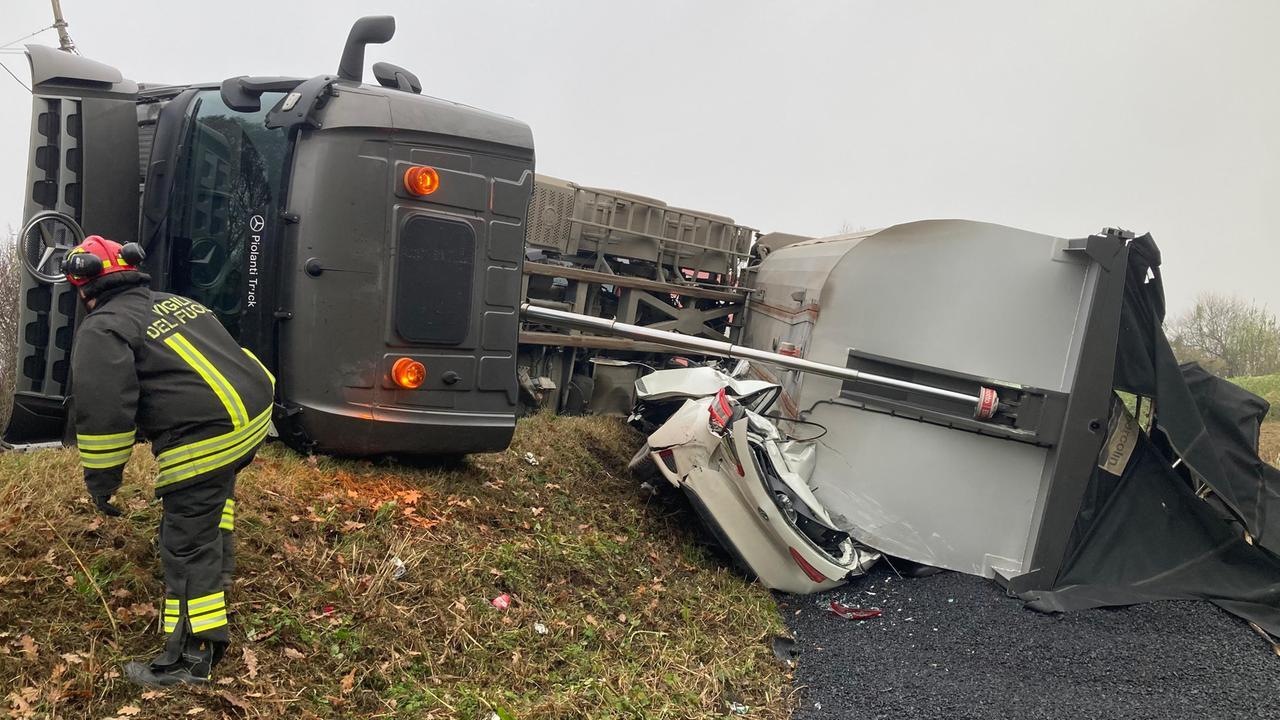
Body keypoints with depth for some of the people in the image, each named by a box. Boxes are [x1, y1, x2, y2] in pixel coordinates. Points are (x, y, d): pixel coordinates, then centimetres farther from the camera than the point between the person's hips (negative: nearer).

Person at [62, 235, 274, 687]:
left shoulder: (101, 330, -2)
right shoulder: (175, 303, 22)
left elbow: (102, 414, -8)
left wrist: (101, 485, 1)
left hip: (204, 442, -8)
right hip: (254, 413, 9)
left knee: (187, 548, 2)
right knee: (217, 488, 37)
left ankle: (192, 657, 9)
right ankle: (218, 572, 50)